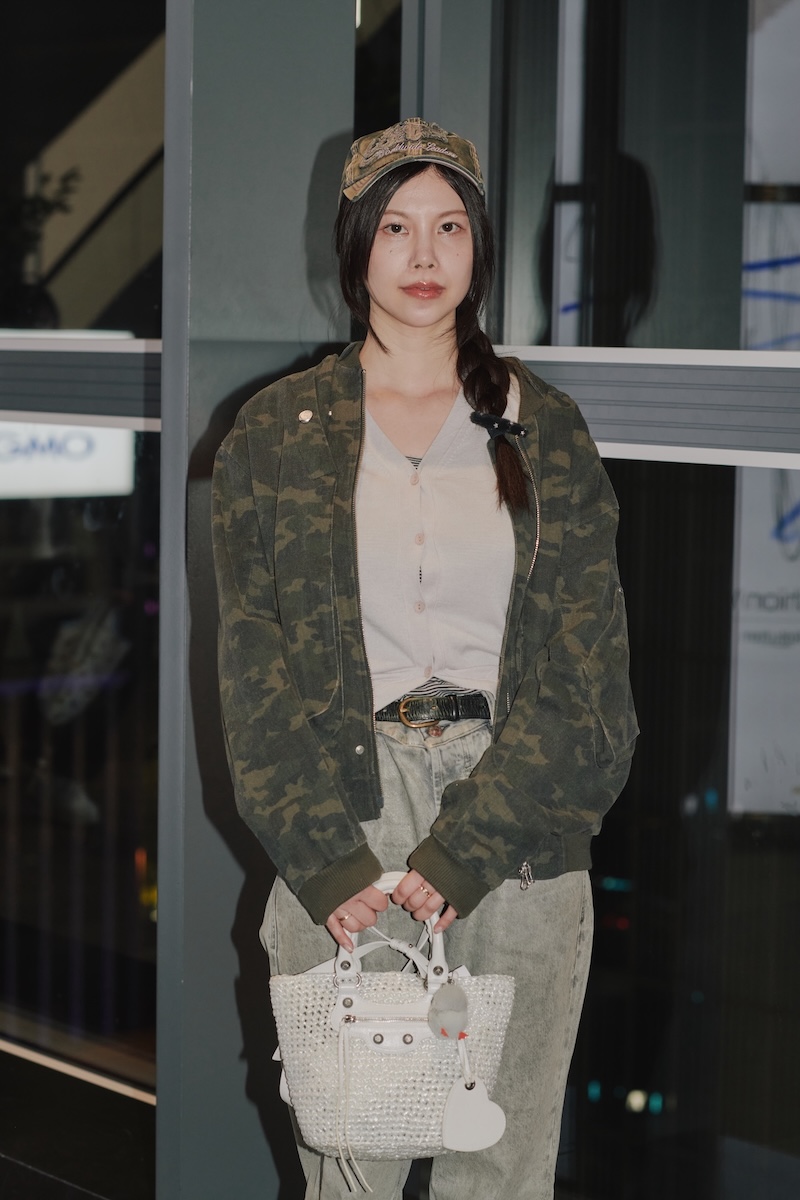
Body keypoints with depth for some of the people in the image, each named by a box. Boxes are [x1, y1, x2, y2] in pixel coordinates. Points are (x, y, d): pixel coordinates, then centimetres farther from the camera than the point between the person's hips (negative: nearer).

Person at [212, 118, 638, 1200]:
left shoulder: (545, 432, 7)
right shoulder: (276, 435, 7)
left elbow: (580, 670, -1)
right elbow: (258, 672, 1)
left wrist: (461, 852, -12)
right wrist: (328, 859, -12)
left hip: (520, 816, 1)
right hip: (342, 811, 0)